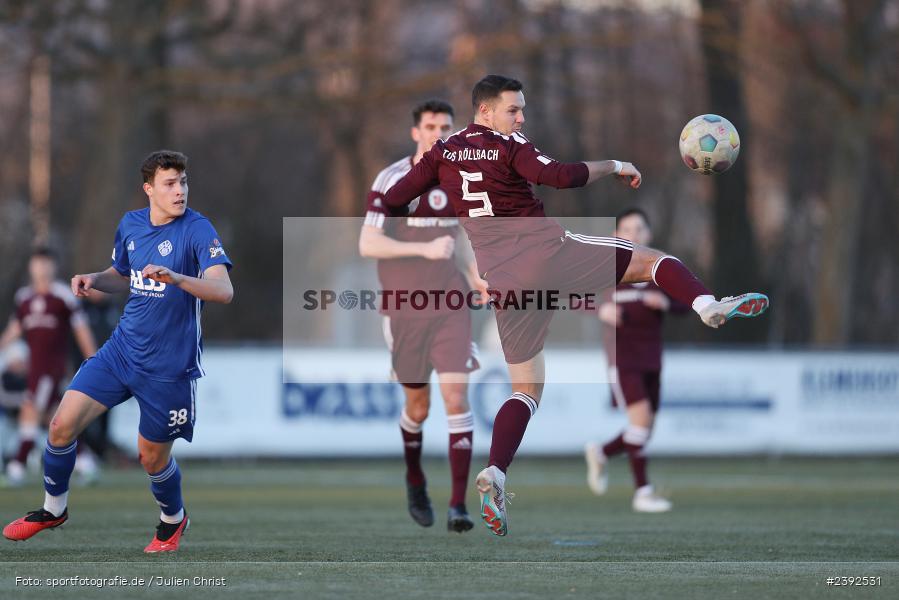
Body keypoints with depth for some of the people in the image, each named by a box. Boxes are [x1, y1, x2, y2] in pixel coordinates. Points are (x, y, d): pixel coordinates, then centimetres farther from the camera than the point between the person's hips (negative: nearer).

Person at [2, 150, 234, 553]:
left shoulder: (196, 229, -15)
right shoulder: (130, 225, 4)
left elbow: (224, 290, -26)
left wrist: (175, 277, -41)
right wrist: (93, 280, 0)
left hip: (169, 366, -5)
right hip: (122, 350, 5)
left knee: (152, 456, 7)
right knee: (62, 425, -4)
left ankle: (173, 520, 38)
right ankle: (53, 509, 19)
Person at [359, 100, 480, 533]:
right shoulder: (391, 180, -7)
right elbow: (367, 244, -14)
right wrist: (425, 249, -22)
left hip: (451, 307, 2)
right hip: (404, 309, -2)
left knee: (456, 396, -13)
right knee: (418, 404, 9)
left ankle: (458, 504, -14)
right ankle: (414, 480, 39)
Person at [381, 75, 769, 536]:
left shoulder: (442, 153, 13)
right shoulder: (508, 147, -2)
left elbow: (392, 201, 12)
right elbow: (559, 176, -17)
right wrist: (613, 166, -4)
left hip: (500, 283, 5)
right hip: (547, 252, -5)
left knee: (526, 388, 12)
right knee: (651, 259, 6)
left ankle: (494, 473, -8)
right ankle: (708, 305, -23)